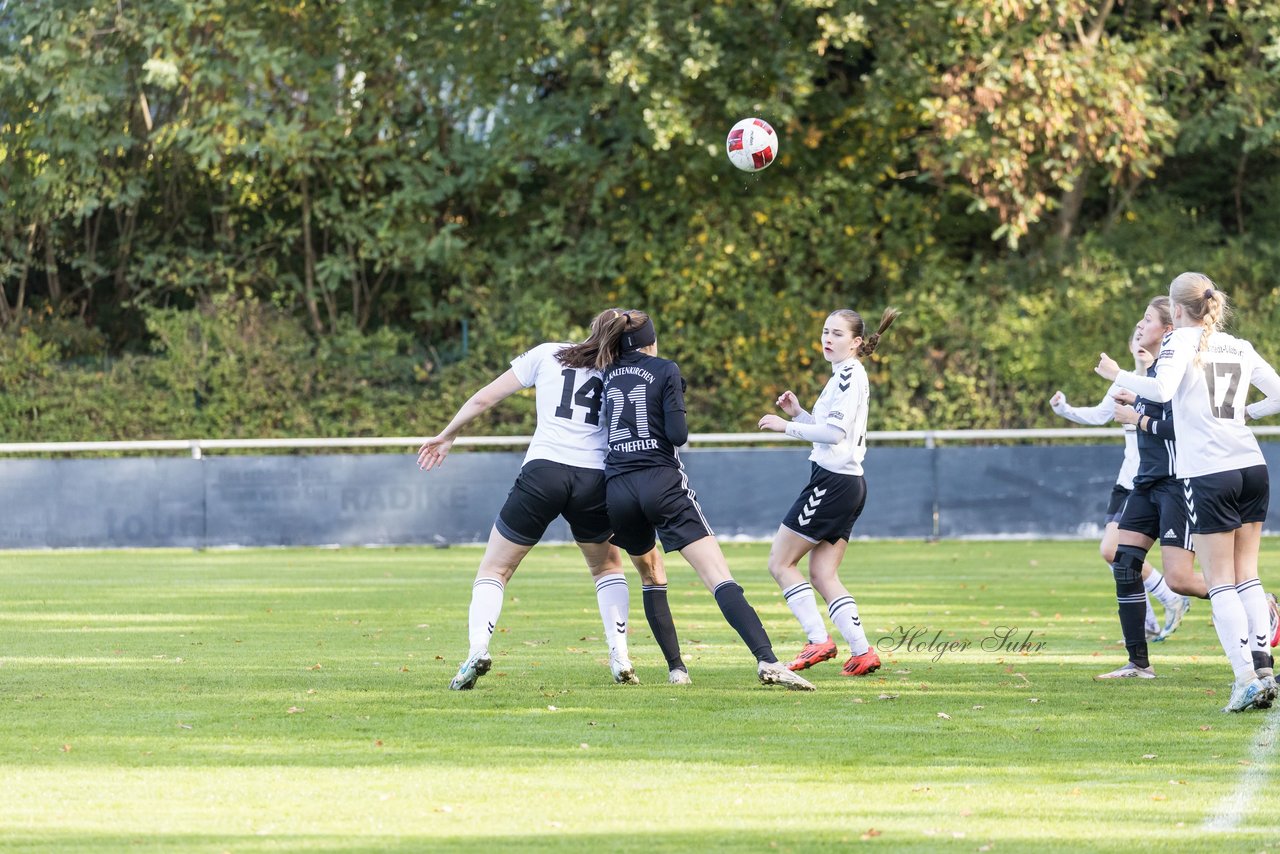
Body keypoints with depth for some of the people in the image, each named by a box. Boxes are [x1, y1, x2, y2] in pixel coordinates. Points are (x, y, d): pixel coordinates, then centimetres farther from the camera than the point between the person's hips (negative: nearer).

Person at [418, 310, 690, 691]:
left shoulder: (546, 355, 11)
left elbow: (484, 399, 13)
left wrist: (447, 436, 24)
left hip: (543, 473, -1)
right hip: (595, 481, 1)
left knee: (494, 570, 10)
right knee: (607, 567, 27)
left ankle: (478, 648, -13)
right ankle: (620, 656, 11)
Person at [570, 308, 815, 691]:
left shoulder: (607, 375, 14)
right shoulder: (665, 370, 3)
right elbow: (678, 434, -6)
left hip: (618, 489, 4)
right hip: (662, 483, -4)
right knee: (720, 578, -13)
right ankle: (766, 660, -29)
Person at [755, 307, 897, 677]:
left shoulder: (849, 373, -11)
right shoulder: (847, 375, 20)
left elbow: (835, 431, -20)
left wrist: (786, 425, -14)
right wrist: (798, 413, 14)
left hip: (832, 481, -10)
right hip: (848, 484, 10)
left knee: (781, 563, -4)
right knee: (823, 574, 8)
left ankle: (818, 641, -9)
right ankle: (862, 652, 0)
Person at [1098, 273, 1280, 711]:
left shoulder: (1180, 340, -3)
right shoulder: (1241, 348, 13)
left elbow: (1162, 389, -20)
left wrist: (1117, 375, -7)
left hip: (1208, 474, -5)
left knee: (1220, 581, -2)